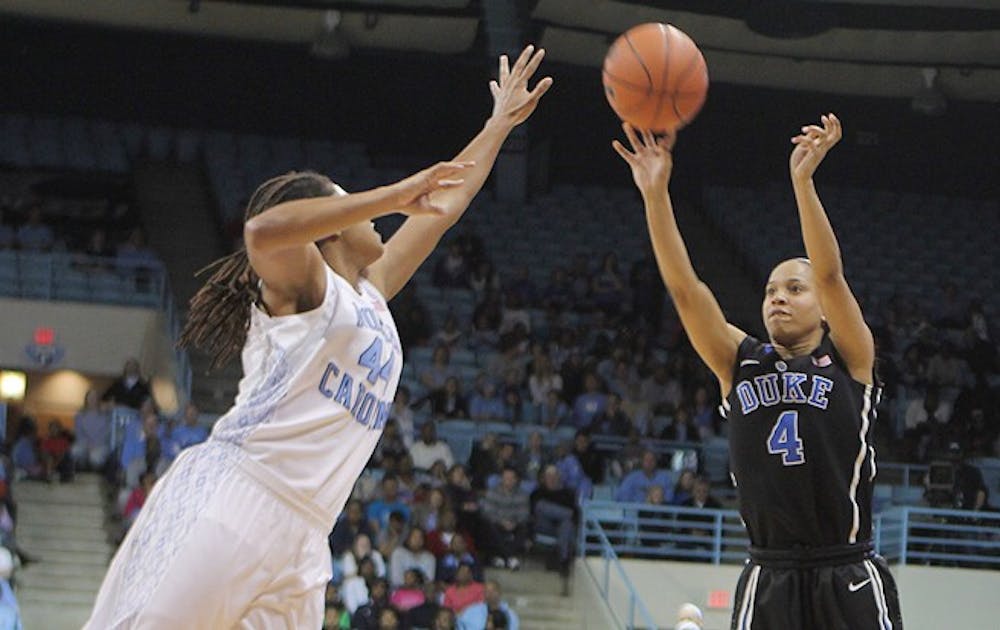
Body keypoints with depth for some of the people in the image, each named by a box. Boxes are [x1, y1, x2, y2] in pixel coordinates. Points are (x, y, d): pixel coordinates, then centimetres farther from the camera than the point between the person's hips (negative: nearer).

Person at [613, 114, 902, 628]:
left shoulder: (848, 359, 4)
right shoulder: (740, 364, 10)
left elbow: (831, 275, -12)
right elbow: (683, 287, -1)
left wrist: (803, 181, -24)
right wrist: (655, 194, -12)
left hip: (849, 580, -2)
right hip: (770, 580, 2)